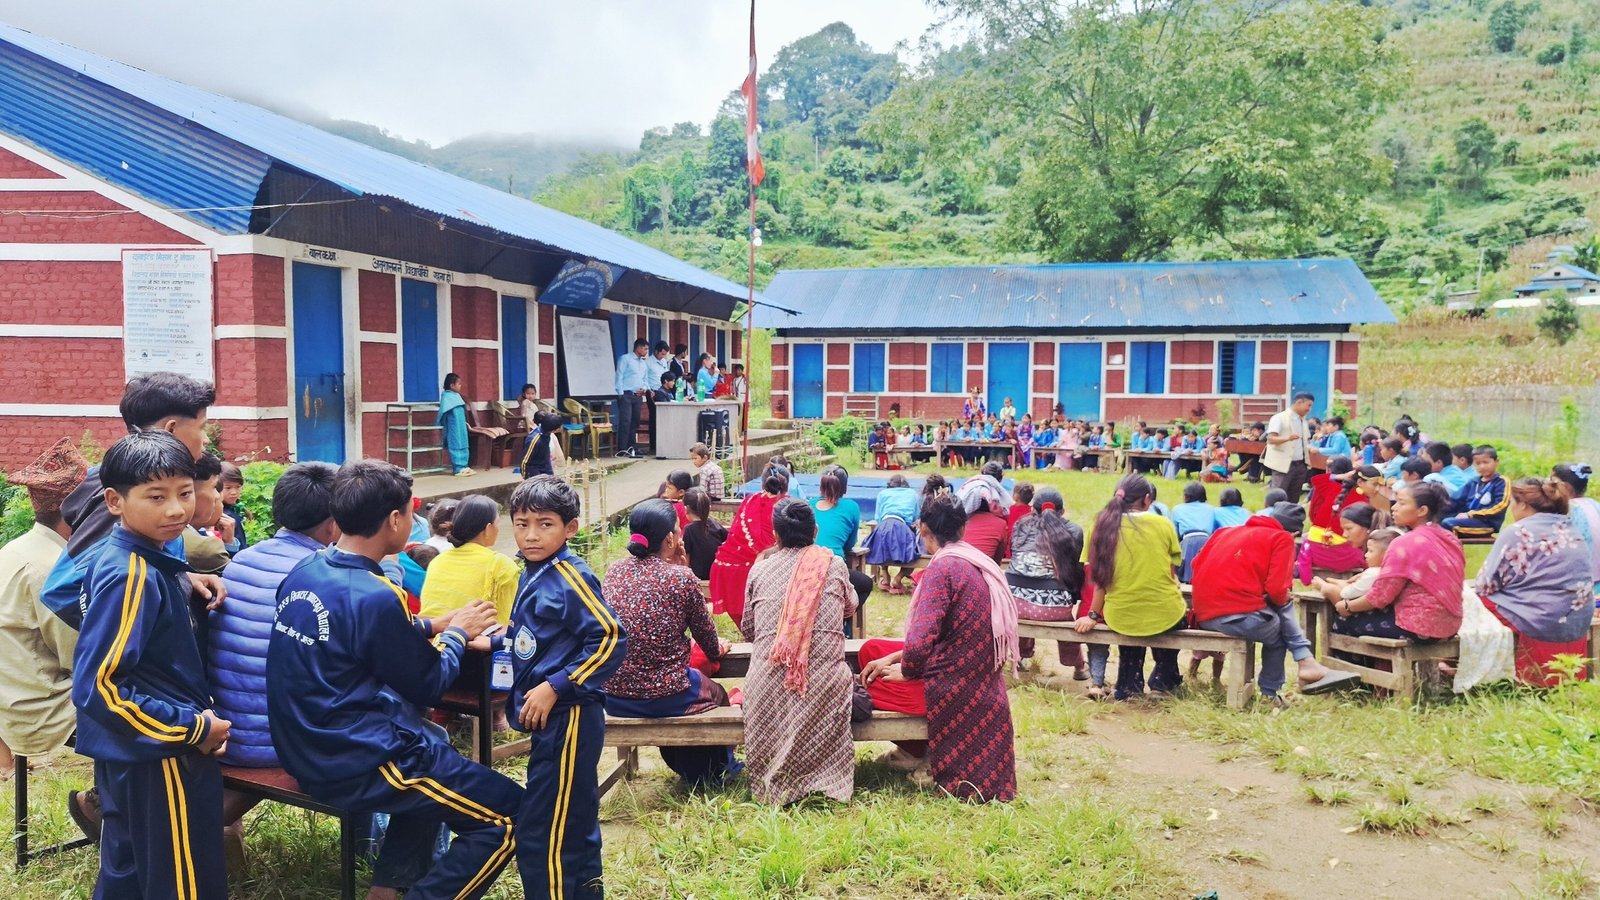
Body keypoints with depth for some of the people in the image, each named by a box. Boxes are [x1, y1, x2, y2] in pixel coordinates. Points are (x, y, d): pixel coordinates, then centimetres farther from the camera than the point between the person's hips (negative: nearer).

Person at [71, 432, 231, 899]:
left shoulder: (129, 561, 3)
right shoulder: (132, 576, -23)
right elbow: (97, 687, -26)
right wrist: (193, 729, -19)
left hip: (131, 755, 10)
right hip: (158, 759, -10)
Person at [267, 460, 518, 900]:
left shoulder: (306, 571, 1)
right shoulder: (374, 596, -24)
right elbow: (428, 685, -10)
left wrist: (436, 624, 13)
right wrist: (457, 633, 6)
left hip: (305, 746, 9)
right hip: (355, 764, -9)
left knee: (434, 742, 33)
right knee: (508, 816, -3)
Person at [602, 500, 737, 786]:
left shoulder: (613, 572, -1)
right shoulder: (681, 578, -14)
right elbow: (712, 650, -1)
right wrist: (718, 647, 21)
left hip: (613, 700, 5)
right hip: (665, 698, -5)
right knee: (715, 692, 27)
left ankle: (688, 772, 52)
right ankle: (715, 772, 47)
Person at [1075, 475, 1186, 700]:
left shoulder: (1104, 524, -3)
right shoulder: (1163, 524, -4)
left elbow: (1101, 579, -1)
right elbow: (1171, 574, 5)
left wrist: (1093, 615, 11)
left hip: (1121, 618, 1)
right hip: (1164, 614, -1)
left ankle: (1129, 684, 36)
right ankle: (1165, 677, 41)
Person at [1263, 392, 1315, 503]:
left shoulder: (1303, 420, 15)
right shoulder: (1280, 418, -9)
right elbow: (1270, 439, -18)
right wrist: (1287, 438, -35)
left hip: (1300, 464, 7)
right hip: (1283, 465, -7)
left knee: (1294, 499, 10)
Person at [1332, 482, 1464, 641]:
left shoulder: (1406, 543, -17)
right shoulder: (1450, 539, 7)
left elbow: (1381, 595, -15)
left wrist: (1347, 606, 2)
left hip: (1418, 626, -9)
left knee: (1344, 621, 6)